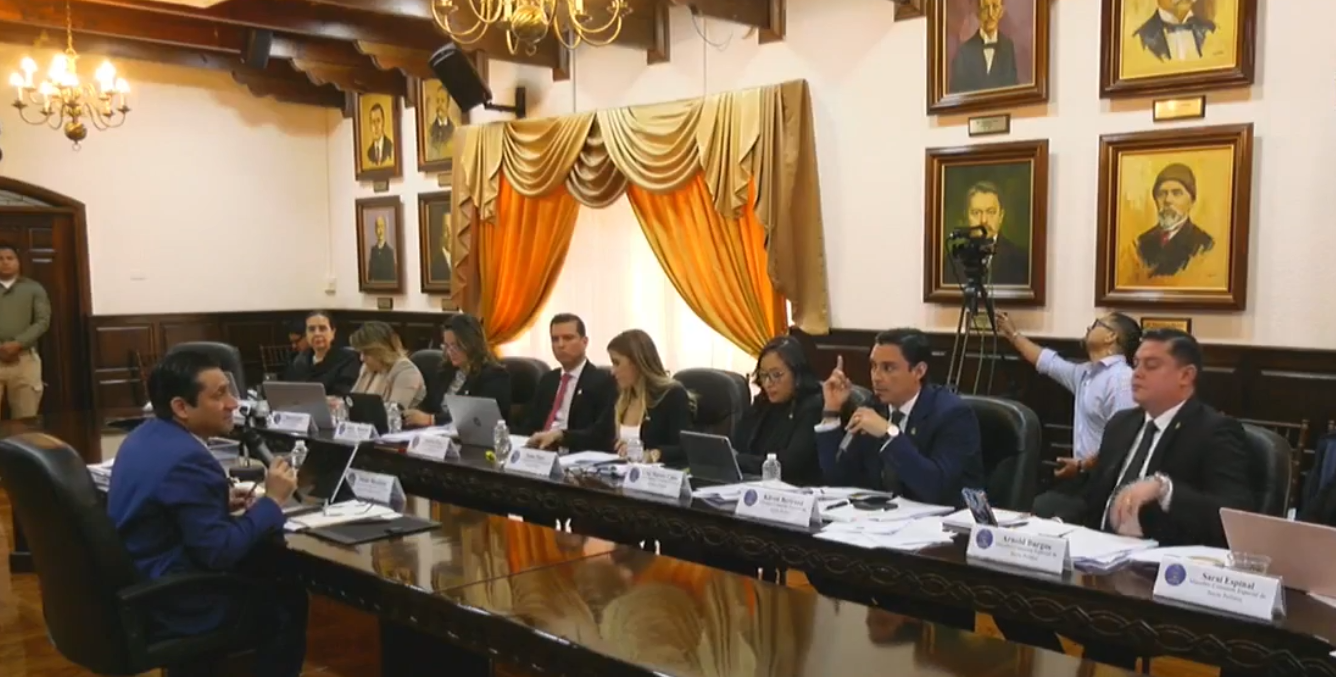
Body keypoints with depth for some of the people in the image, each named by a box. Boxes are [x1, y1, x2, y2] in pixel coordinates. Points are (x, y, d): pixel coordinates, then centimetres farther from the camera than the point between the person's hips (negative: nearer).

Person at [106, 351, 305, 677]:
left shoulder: (144, 436, 4)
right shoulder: (187, 458, -26)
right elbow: (219, 552, -26)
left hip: (135, 588, 9)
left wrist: (220, 501, 6)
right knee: (287, 597, 6)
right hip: (164, 607, -9)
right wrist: (272, 500, -16)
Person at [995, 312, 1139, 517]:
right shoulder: (1085, 373, 14)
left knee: (1039, 510, -19)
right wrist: (1013, 335, 39)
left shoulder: (1122, 378, -15)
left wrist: (1082, 465, -18)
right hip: (1083, 476, 8)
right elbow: (1047, 362, 31)